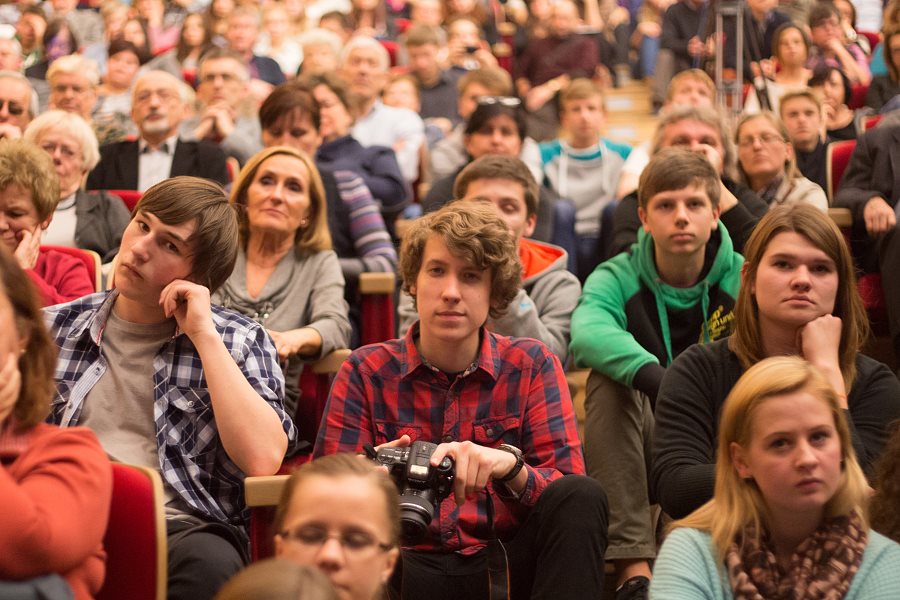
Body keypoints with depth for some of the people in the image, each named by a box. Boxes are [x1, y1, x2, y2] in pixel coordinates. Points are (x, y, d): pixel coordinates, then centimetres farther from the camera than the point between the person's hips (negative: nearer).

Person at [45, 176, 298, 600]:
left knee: (212, 565, -37)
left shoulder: (240, 341, 9)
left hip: (181, 525, -1)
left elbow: (263, 461, -9)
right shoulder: (54, 327, 18)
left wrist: (203, 335, -6)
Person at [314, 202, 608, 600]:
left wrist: (509, 465, -25)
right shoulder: (366, 372, 8)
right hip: (411, 568, -1)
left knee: (582, 497, -26)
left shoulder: (531, 366, 8)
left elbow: (568, 497, -2)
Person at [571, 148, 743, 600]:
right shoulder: (617, 279, -5)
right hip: (646, 446, 1)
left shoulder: (743, 281, -3)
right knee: (608, 379, -29)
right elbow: (588, 333, -29)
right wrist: (655, 378, -48)